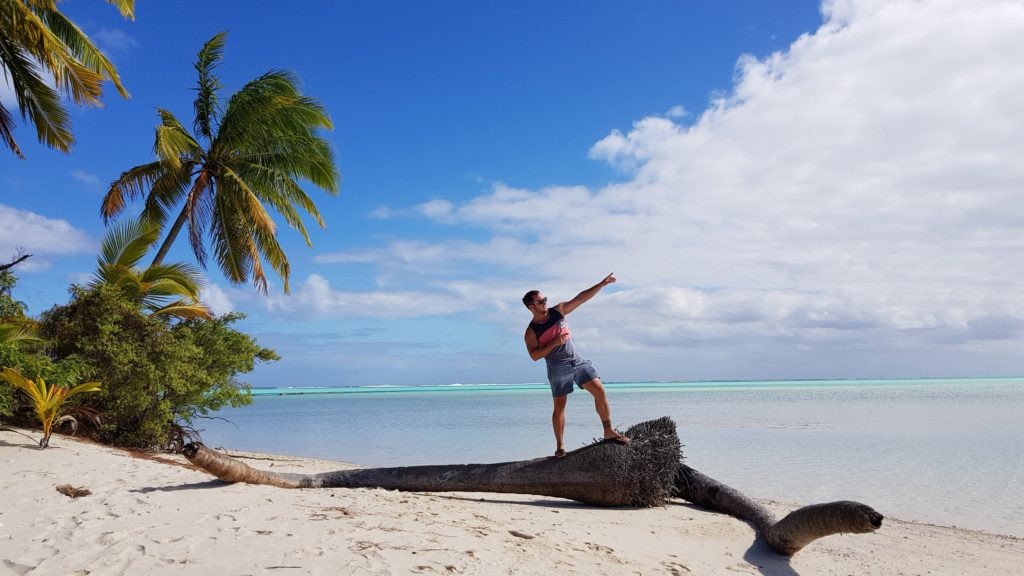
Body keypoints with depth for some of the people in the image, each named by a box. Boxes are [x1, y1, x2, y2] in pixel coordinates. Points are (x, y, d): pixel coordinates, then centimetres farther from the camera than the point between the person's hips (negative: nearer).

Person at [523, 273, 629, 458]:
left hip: (578, 360, 4)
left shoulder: (558, 310, 4)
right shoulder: (532, 331, -5)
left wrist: (602, 283, -2)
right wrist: (554, 343, -22)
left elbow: (581, 298, 2)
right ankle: (560, 446, 9)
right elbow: (534, 355, -14)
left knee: (599, 391, -6)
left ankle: (609, 432, 5)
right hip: (558, 367, -4)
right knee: (560, 406, -1)